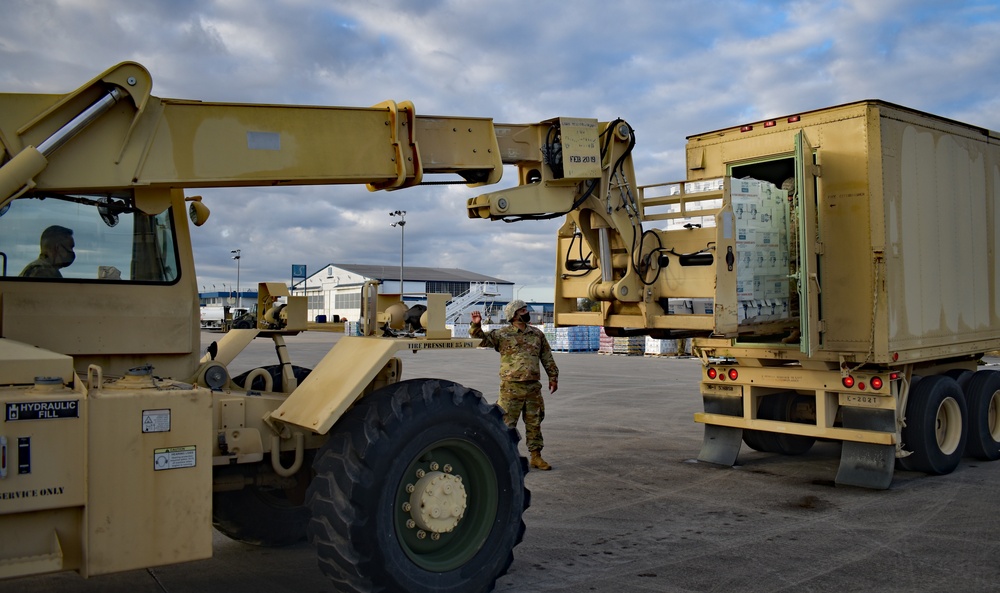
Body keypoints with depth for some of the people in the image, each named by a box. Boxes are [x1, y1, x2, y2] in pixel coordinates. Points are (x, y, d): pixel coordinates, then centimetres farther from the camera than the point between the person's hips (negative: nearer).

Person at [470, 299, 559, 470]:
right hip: (511, 387, -4)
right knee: (507, 423, -1)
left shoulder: (537, 334, 11)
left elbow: (547, 358, 16)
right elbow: (483, 339, -9)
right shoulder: (502, 334, -1)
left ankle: (536, 456, 20)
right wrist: (476, 325, -26)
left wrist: (553, 377, 14)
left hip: (533, 387, 4)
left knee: (534, 423, 10)